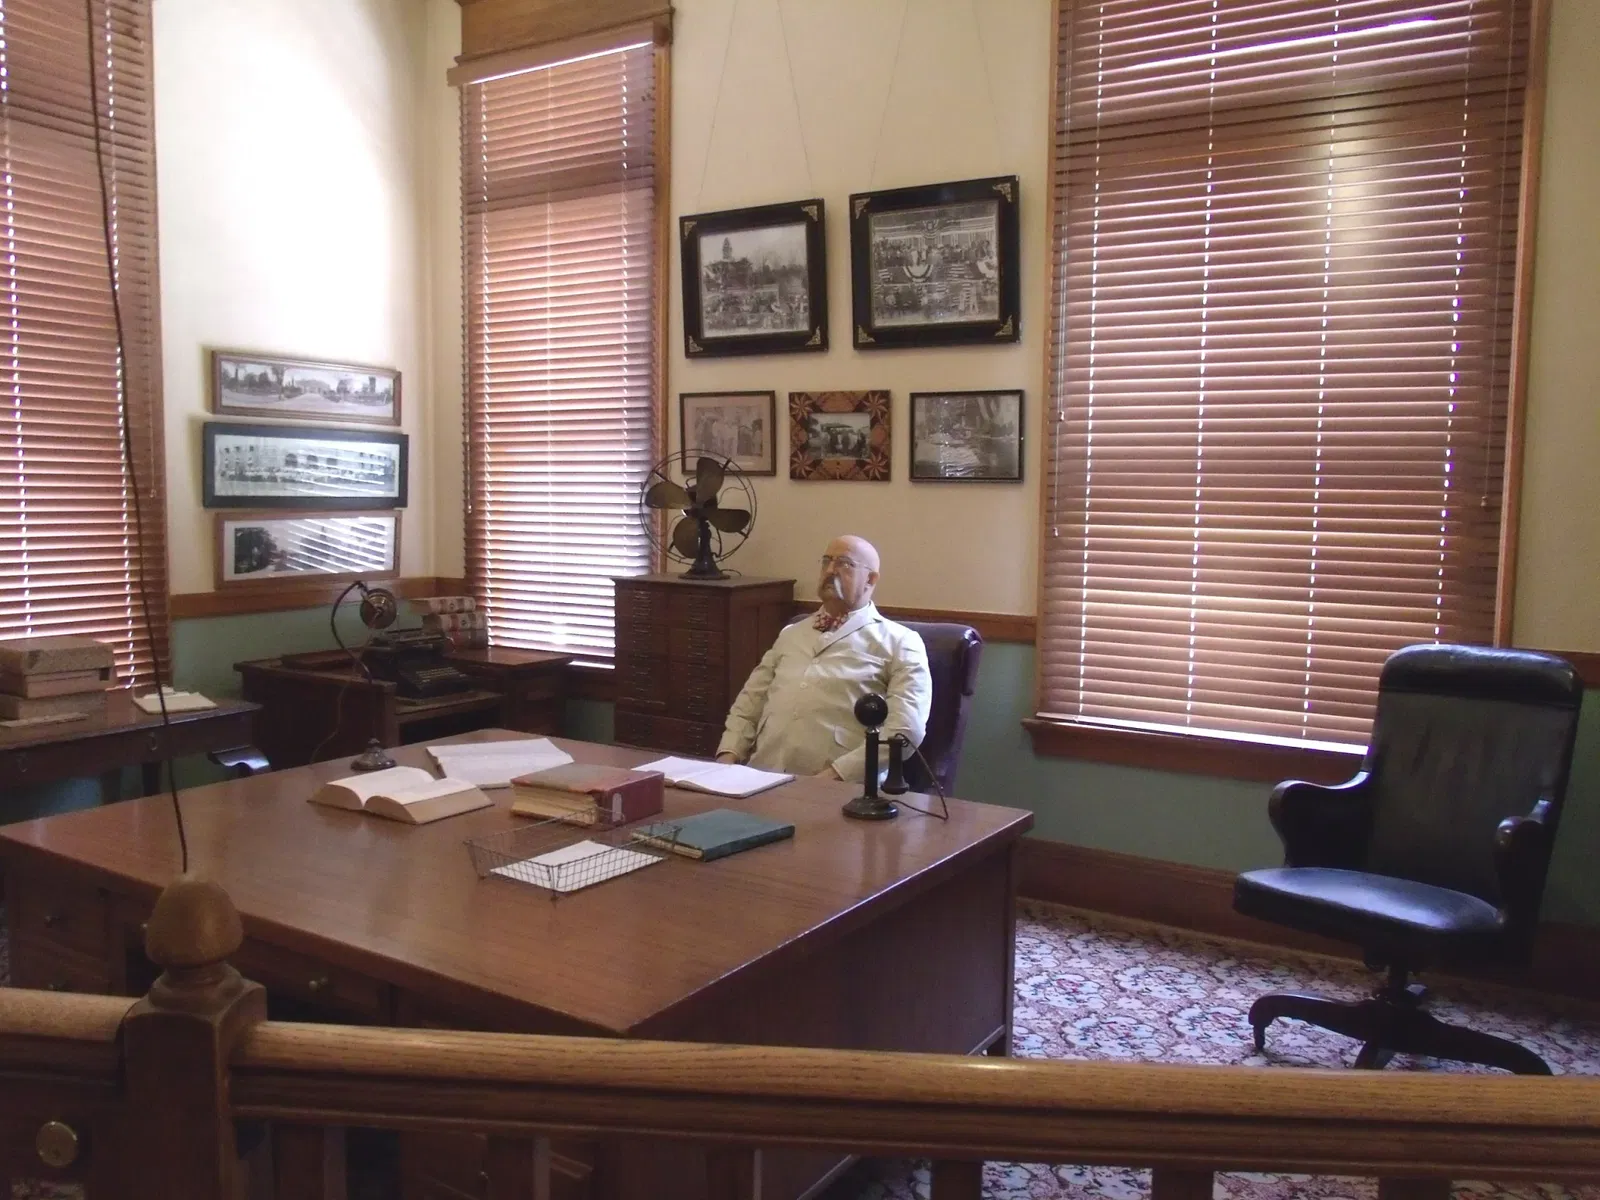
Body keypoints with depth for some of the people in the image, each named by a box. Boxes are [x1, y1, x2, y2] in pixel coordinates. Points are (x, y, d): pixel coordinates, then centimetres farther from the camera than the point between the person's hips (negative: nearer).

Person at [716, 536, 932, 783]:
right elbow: (749, 703, 23)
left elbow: (905, 729, -7)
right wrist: (728, 756, 4)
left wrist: (836, 774, -16)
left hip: (841, 786, -4)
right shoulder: (792, 634, 24)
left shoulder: (899, 642, 5)